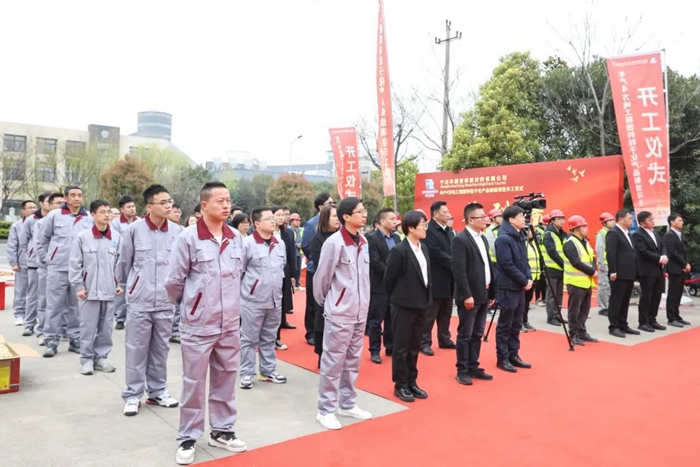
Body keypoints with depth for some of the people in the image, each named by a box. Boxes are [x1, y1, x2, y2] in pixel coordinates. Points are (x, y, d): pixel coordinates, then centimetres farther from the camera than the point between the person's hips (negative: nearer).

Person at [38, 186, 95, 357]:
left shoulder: (90, 219, 1)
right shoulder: (54, 215, -1)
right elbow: (42, 240, 9)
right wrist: (46, 258, 6)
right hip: (57, 268, -1)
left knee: (77, 306, 9)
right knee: (54, 306, 3)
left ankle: (75, 339, 19)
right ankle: (51, 341, 10)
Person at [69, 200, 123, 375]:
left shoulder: (117, 237, 2)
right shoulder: (82, 237, -4)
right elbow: (74, 264, -1)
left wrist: (120, 284, 3)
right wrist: (78, 286, -4)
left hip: (109, 290, 2)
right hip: (88, 289, -2)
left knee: (106, 327, 9)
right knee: (88, 326, 4)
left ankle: (101, 357, 22)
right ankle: (87, 359, 16)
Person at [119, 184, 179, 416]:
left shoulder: (177, 231, -5)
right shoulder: (134, 229, -7)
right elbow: (124, 261, 6)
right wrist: (125, 286, 17)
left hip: (166, 301, 2)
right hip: (140, 300, -2)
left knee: (161, 348, 13)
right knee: (137, 348, 6)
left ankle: (158, 391, 28)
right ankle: (132, 395, 19)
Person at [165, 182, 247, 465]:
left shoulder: (236, 238, 2)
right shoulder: (188, 238, -12)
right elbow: (173, 281, -5)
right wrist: (189, 304, 9)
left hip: (230, 324, 4)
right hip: (198, 325, -4)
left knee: (225, 379, 14)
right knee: (194, 383, 6)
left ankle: (222, 431, 30)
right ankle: (188, 439, 23)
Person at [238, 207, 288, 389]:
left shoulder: (280, 244, 6)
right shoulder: (247, 243, -14)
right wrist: (243, 290, -4)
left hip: (274, 300, 6)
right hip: (253, 300, -6)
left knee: (269, 338, 16)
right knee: (249, 339, 4)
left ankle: (268, 371, 27)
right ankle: (246, 373, 15)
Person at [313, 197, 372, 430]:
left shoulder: (363, 242, 6)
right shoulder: (334, 243, -16)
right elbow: (321, 277, -8)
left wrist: (363, 304, 12)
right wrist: (324, 301, 5)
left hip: (360, 312, 7)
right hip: (339, 313, -7)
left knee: (352, 361, 16)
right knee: (333, 362, 2)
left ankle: (348, 404, 29)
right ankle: (325, 410, 14)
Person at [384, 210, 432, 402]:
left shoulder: (424, 248, 8)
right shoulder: (399, 250, -15)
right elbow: (389, 279, -10)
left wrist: (425, 298, 12)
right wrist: (396, 299, 1)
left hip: (421, 304, 7)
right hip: (404, 306, -7)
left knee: (414, 346, 15)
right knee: (401, 347, 4)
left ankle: (411, 382, 26)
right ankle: (400, 385, 15)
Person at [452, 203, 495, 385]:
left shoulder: (483, 238, 14)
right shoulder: (460, 239, -13)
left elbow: (488, 265, 16)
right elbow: (459, 271, -18)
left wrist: (492, 292, 13)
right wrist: (467, 295, -20)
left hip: (483, 294, 8)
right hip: (469, 296, -8)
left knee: (477, 334, 14)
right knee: (465, 335, 1)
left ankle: (473, 367, 23)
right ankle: (462, 370, 10)